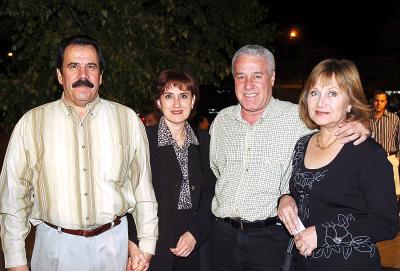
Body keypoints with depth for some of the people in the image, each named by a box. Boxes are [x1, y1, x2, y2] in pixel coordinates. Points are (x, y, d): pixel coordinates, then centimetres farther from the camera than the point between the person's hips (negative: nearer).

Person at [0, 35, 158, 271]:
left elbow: (143, 187, 3)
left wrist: (147, 245, 3)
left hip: (113, 243, 1)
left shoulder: (128, 120, 0)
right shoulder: (31, 123, -3)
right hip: (55, 244, 0)